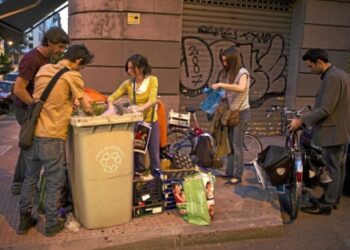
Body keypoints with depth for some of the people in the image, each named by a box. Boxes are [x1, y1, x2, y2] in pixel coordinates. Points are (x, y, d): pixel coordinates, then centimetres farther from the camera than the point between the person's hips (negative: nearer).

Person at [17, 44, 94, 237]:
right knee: (54, 182, 9)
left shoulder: (43, 69, 11)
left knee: (30, 178, 18)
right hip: (51, 137, -6)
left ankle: (24, 220, 30)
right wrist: (89, 112, 19)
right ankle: (52, 224, 20)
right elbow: (86, 108, -3)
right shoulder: (72, 76, -7)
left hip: (31, 133, 6)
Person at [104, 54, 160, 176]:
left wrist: (141, 108, -41)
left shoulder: (152, 80, -7)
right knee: (137, 156, 6)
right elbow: (112, 97, -2)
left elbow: (152, 100, -21)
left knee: (154, 156, 5)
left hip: (151, 122, -2)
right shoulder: (128, 83, 1)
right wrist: (111, 107, -24)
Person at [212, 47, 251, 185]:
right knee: (230, 143, 12)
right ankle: (229, 172, 22)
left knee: (237, 145, -5)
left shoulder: (243, 72, -14)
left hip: (241, 112, -8)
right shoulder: (230, 73, 10)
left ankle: (237, 176, 3)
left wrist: (220, 84, -32)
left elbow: (241, 88, -35)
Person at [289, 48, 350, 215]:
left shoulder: (331, 77, -20)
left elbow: (325, 110, -25)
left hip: (333, 131, -10)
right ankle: (334, 199, 29)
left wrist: (301, 120, -20)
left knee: (331, 169, -2)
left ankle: (325, 205, 8)